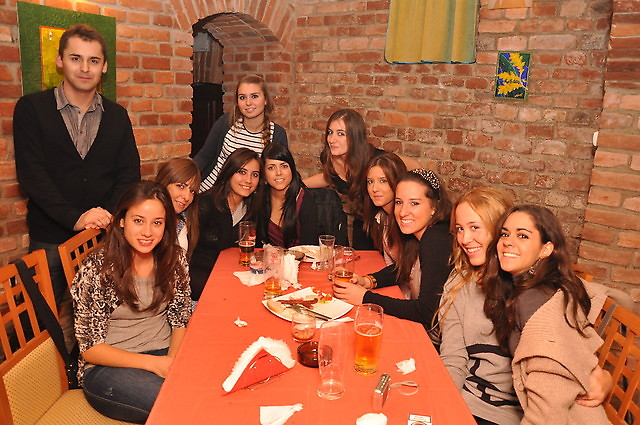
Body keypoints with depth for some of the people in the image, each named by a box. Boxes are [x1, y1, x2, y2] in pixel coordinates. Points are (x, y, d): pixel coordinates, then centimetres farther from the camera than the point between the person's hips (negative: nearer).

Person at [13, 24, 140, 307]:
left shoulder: (117, 116, 8)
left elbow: (129, 173, 2)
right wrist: (75, 218, -20)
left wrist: (110, 214, -15)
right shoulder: (31, 108, -1)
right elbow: (31, 174, -9)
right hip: (49, 238, -2)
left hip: (106, 236, 2)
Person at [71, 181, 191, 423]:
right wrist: (153, 363, -19)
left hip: (164, 353, 4)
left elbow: (180, 320, 7)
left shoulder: (175, 258, -1)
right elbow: (90, 348, -9)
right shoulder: (96, 270, -12)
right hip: (109, 366, -4)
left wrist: (173, 358, -14)